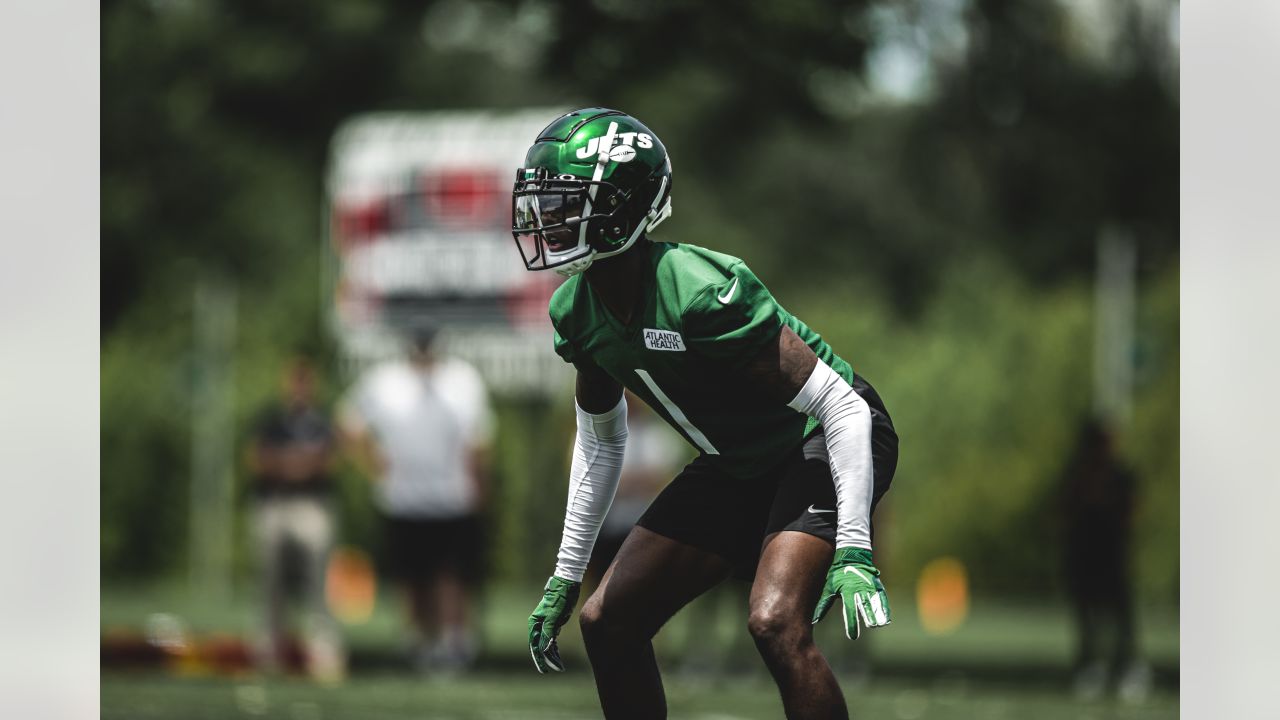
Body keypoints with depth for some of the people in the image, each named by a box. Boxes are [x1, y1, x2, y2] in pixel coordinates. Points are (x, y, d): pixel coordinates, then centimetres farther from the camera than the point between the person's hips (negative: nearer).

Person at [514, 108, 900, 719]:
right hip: (738, 469, 8)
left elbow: (842, 407, -30)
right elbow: (600, 444, 12)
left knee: (774, 622, -29)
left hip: (824, 444, -8)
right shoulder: (577, 314, -7)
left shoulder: (700, 294, -32)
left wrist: (854, 551, -34)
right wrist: (564, 576, 13)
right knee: (607, 621, 2)